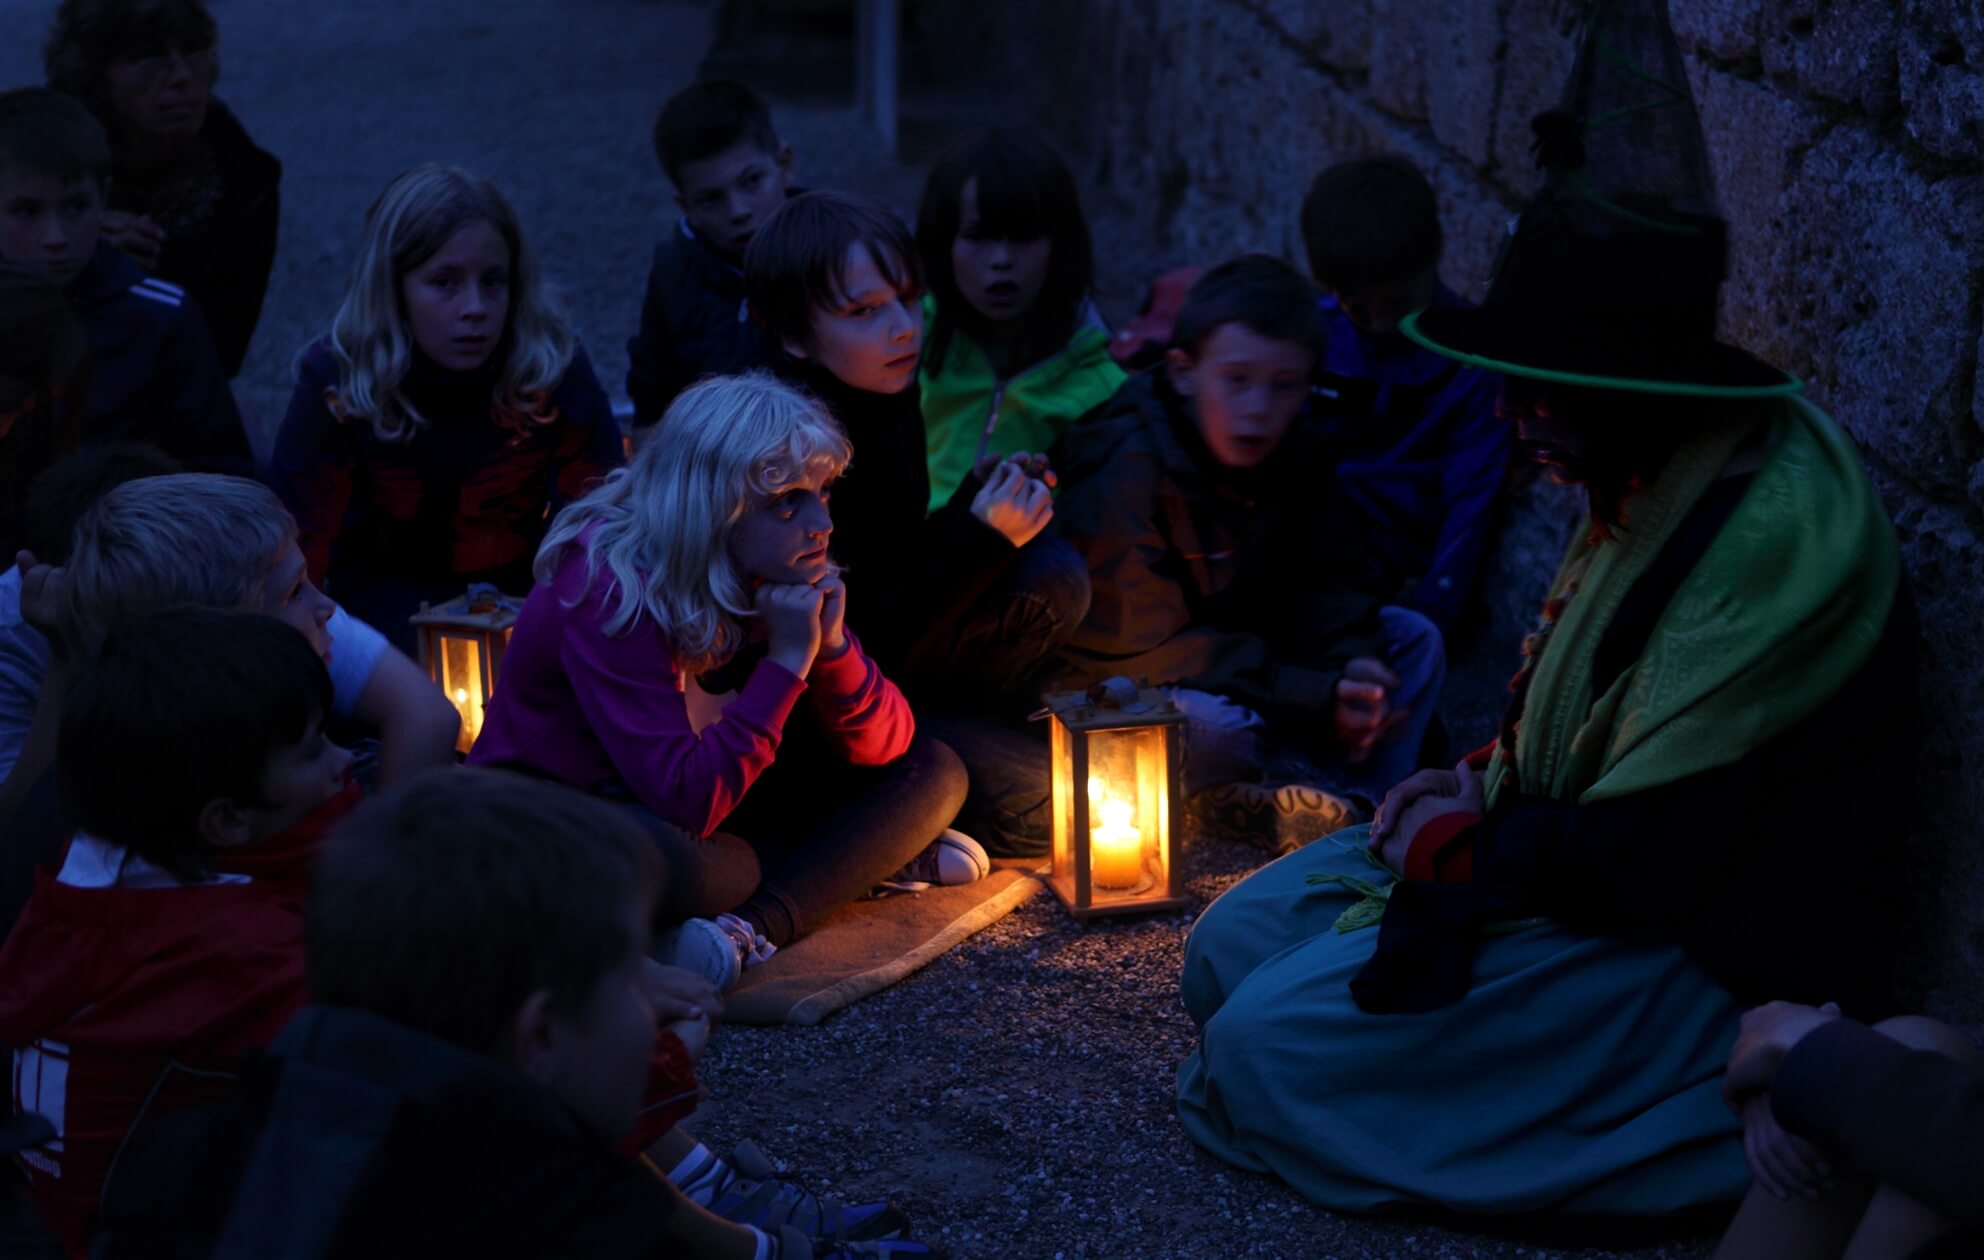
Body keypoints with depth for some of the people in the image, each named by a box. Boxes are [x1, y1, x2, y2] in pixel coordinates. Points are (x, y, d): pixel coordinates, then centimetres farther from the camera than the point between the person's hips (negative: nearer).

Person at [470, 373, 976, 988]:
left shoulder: (780, 578, -5)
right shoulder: (613, 592, -26)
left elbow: (882, 746, -3)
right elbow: (687, 804, -34)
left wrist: (832, 646, -22)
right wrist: (787, 663, -30)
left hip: (701, 807, 8)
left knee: (932, 771, -4)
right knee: (661, 861, -43)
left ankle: (756, 924, -18)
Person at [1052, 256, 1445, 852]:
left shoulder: (1292, 453, -4)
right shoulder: (1127, 468, -26)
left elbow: (1320, 585, 2)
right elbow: (1149, 646, -26)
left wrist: (1352, 668, -22)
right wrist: (1317, 697, -30)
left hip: (1242, 658, 8)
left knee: (1413, 638, -3)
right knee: (1211, 726, -39)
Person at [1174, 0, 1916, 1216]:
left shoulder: (1775, 533, -27)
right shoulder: (1664, 478, 4)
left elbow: (1647, 857, -26)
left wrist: (1458, 839, -11)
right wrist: (1472, 795, 2)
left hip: (1713, 963, -10)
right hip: (1587, 867, 10)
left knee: (1271, 1046, -17)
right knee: (1237, 943, 5)